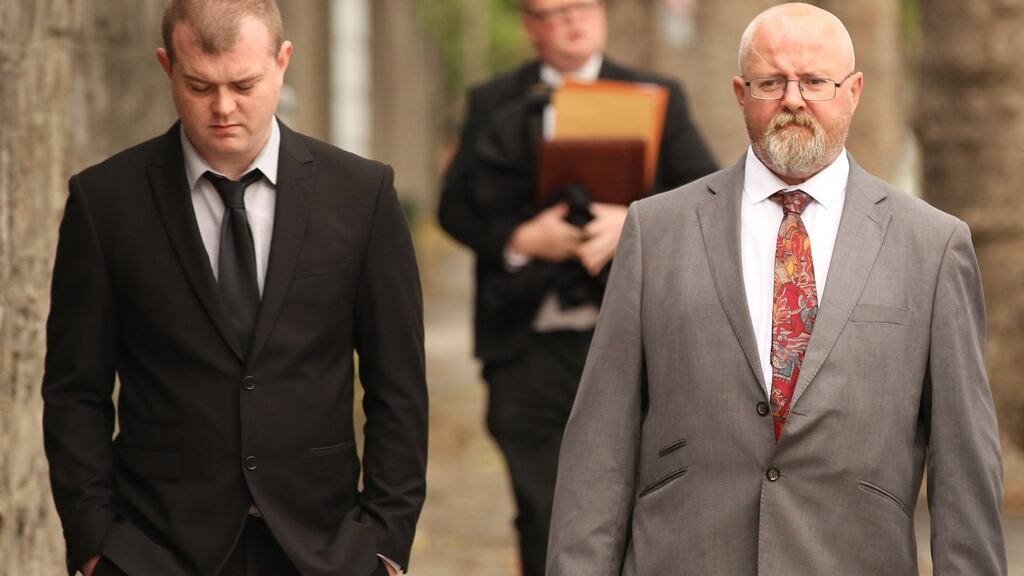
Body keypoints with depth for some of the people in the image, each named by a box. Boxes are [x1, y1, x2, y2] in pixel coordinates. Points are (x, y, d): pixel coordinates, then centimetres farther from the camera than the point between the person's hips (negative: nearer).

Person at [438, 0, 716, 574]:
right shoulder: (494, 106, 9)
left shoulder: (658, 98, 9)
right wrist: (517, 240, -13)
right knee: (542, 520, 1)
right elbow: (456, 208, 5)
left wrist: (635, 223, -16)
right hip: (531, 348, 0)